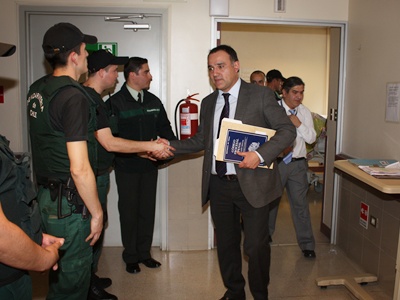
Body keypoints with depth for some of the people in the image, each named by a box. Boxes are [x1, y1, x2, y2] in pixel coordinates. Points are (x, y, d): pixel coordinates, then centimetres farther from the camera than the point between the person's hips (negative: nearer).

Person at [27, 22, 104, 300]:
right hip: (69, 204, -9)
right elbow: (79, 168, -24)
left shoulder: (37, 90, 7)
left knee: (58, 271, 24)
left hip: (45, 195, 9)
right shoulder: (74, 96, -20)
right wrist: (97, 213, -13)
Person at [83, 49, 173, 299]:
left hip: (98, 174, 10)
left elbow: (105, 140, 18)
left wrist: (142, 151, 16)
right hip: (94, 176, -10)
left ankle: (90, 278, 33)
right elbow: (109, 143, -24)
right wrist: (150, 146, -20)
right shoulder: (91, 100, -19)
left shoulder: (92, 98, 13)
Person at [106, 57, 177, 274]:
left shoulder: (153, 101, 7)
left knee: (148, 209, 11)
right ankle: (130, 257, 22)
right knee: (129, 211, 7)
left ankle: (144, 253, 27)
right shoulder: (115, 103, -8)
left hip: (150, 165, 4)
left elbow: (165, 128, 9)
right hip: (127, 166, -4)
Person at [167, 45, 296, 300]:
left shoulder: (261, 95, -4)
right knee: (226, 243, 16)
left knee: (256, 245, 2)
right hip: (218, 185, 5)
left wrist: (260, 154, -21)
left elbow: (287, 130, -7)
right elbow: (201, 140, 17)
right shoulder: (208, 103, 12)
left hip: (251, 183, -4)